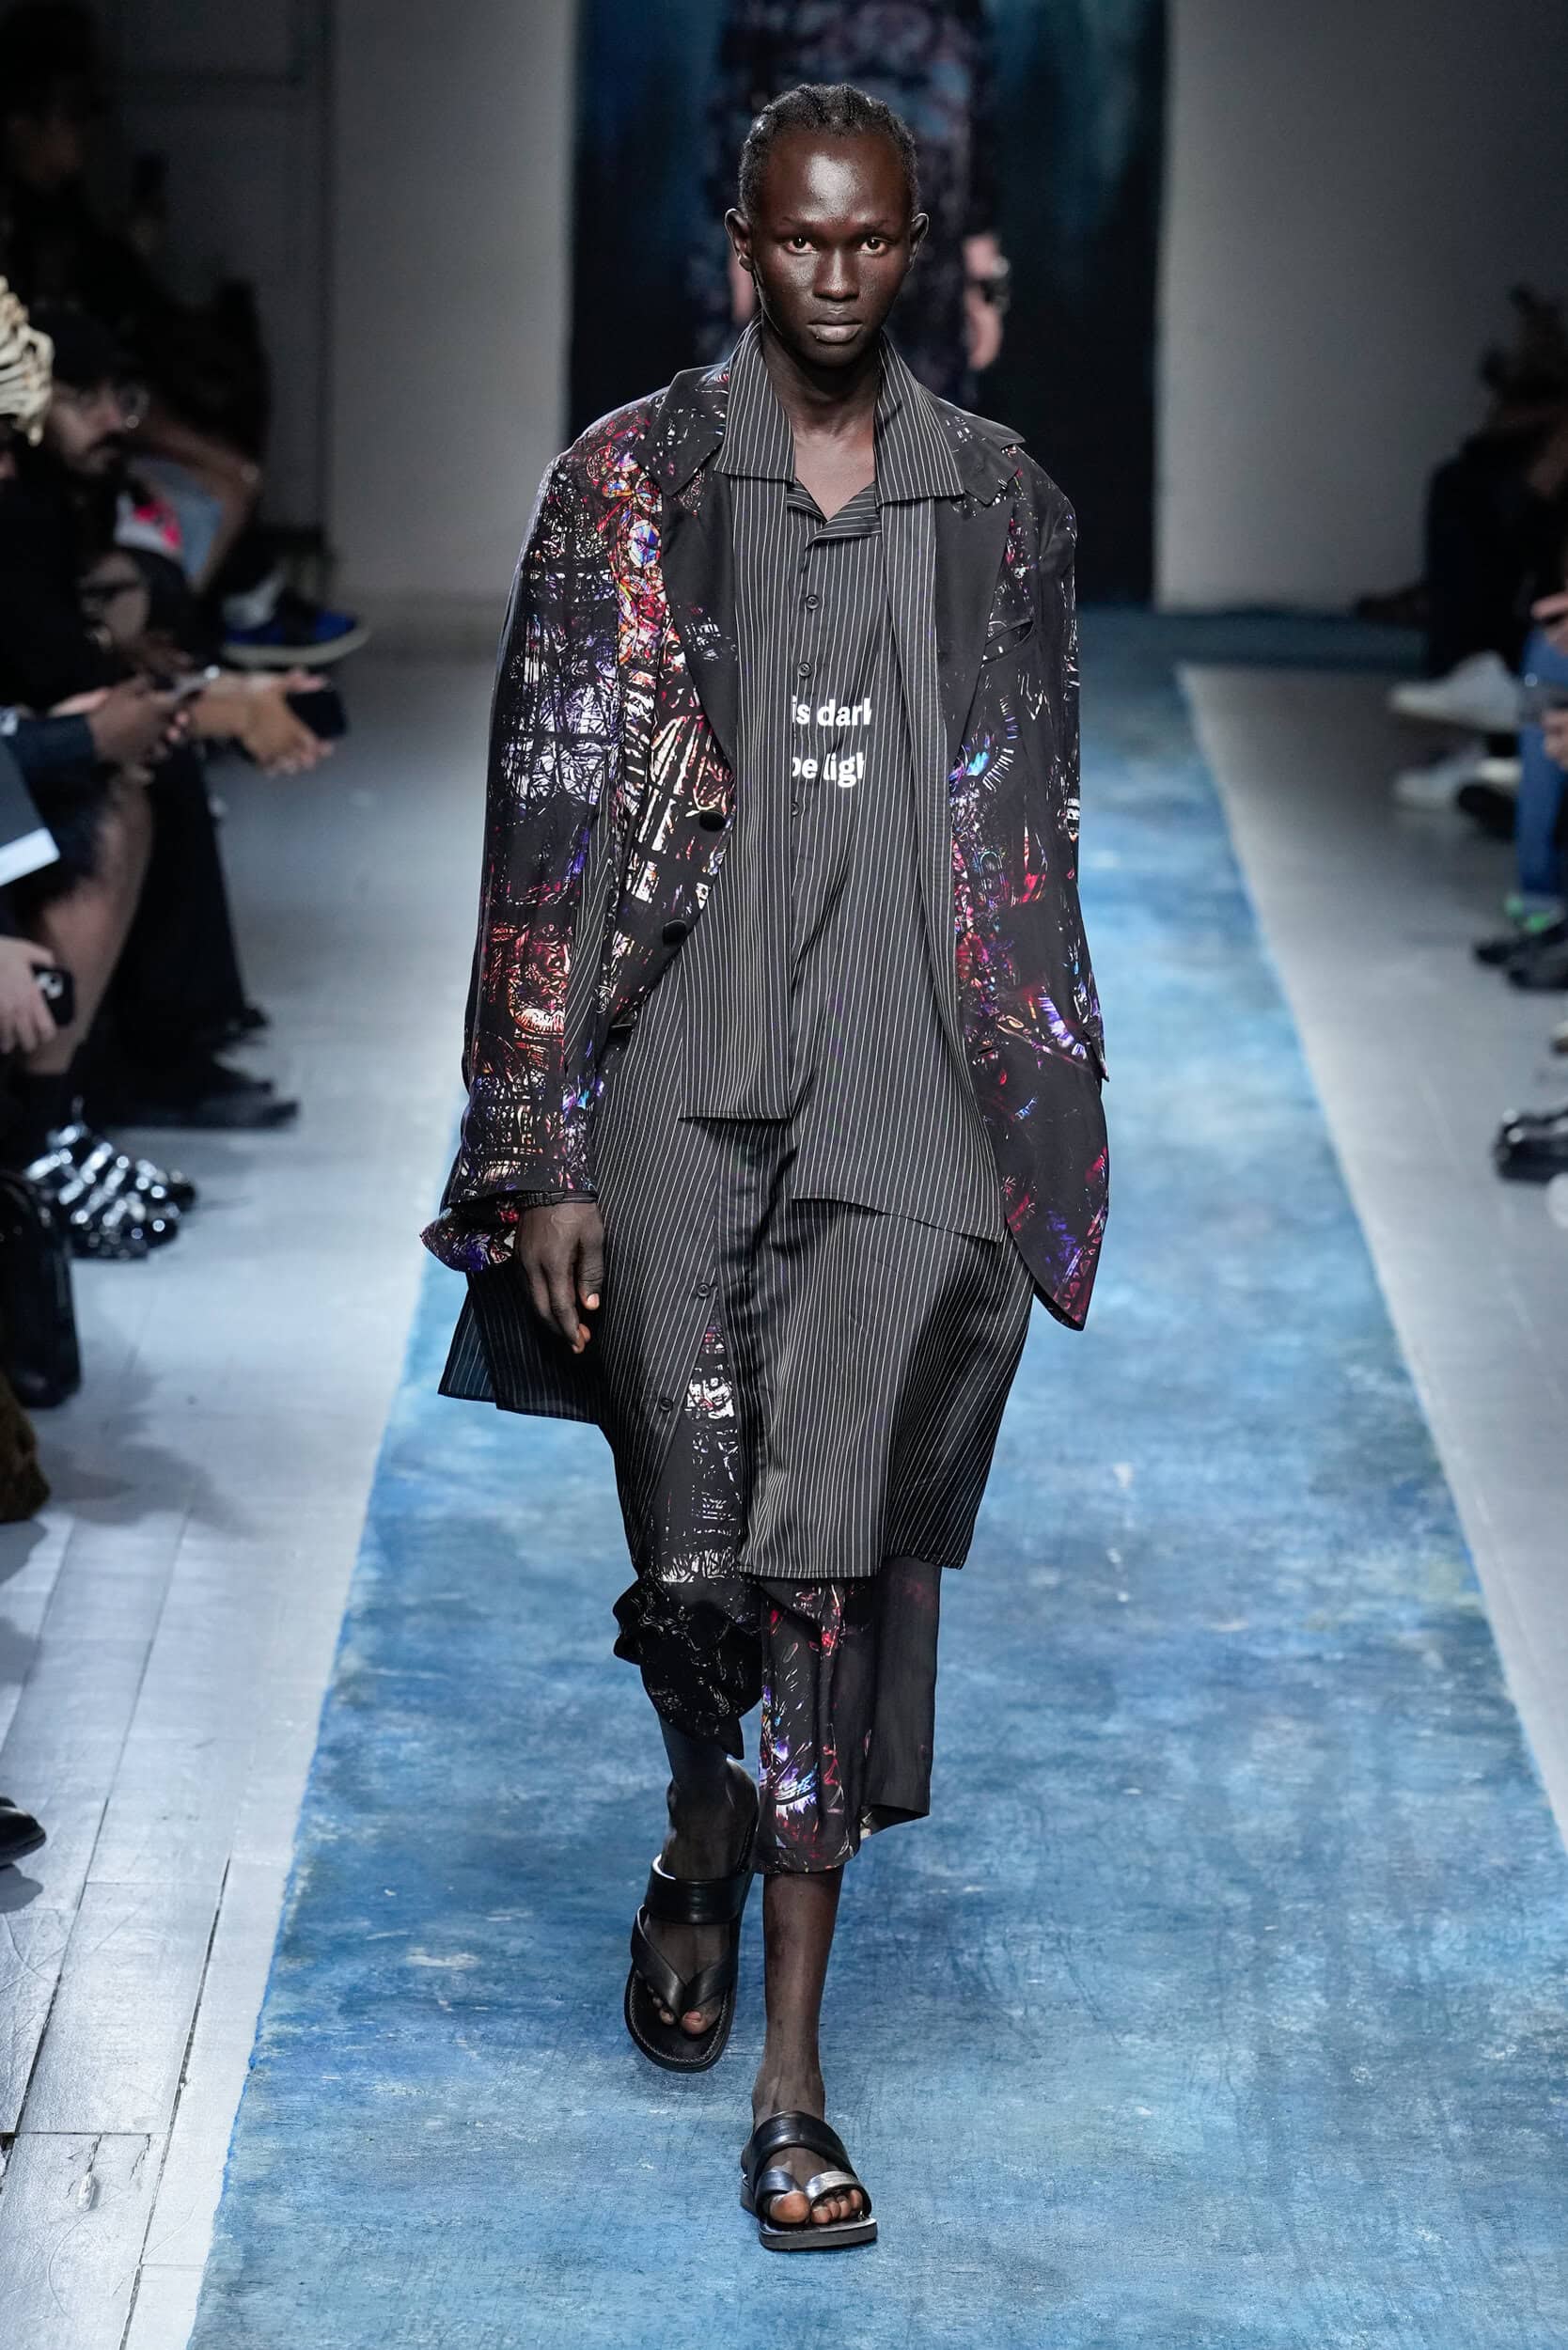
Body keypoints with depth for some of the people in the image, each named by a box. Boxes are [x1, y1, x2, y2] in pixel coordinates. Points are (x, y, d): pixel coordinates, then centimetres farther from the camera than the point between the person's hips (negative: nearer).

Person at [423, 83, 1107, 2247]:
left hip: (906, 1100, 1)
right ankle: (705, 1835, 37)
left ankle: (792, 2080, -1)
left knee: (836, 1555, -7)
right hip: (677, 1085, -1)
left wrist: (1045, 1134, 11)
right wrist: (546, 1158, -6)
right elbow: (552, 830, -2)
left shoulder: (1002, 505, 8)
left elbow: (1035, 846, 13)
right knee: (694, 1557, 1)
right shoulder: (630, 487, 1)